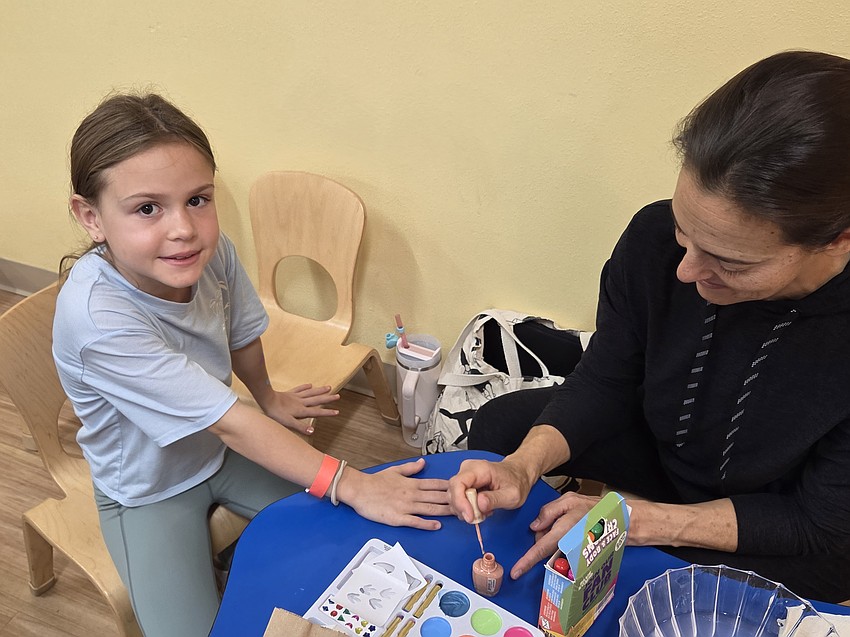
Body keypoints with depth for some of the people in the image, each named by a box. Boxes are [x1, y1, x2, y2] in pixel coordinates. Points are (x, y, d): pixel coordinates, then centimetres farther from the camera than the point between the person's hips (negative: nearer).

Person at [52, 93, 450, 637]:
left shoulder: (211, 251, -22)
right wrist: (350, 485, -35)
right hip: (150, 490, -4)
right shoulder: (98, 318, -38)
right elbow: (230, 423, -35)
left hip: (219, 445, 5)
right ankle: (212, 576, 17)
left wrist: (271, 399, 19)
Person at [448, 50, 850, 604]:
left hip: (783, 552, -3)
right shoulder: (657, 240, -26)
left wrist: (635, 518, -30)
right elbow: (602, 385, -12)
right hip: (663, 449, 4)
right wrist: (524, 466, -30)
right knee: (501, 425, -1)